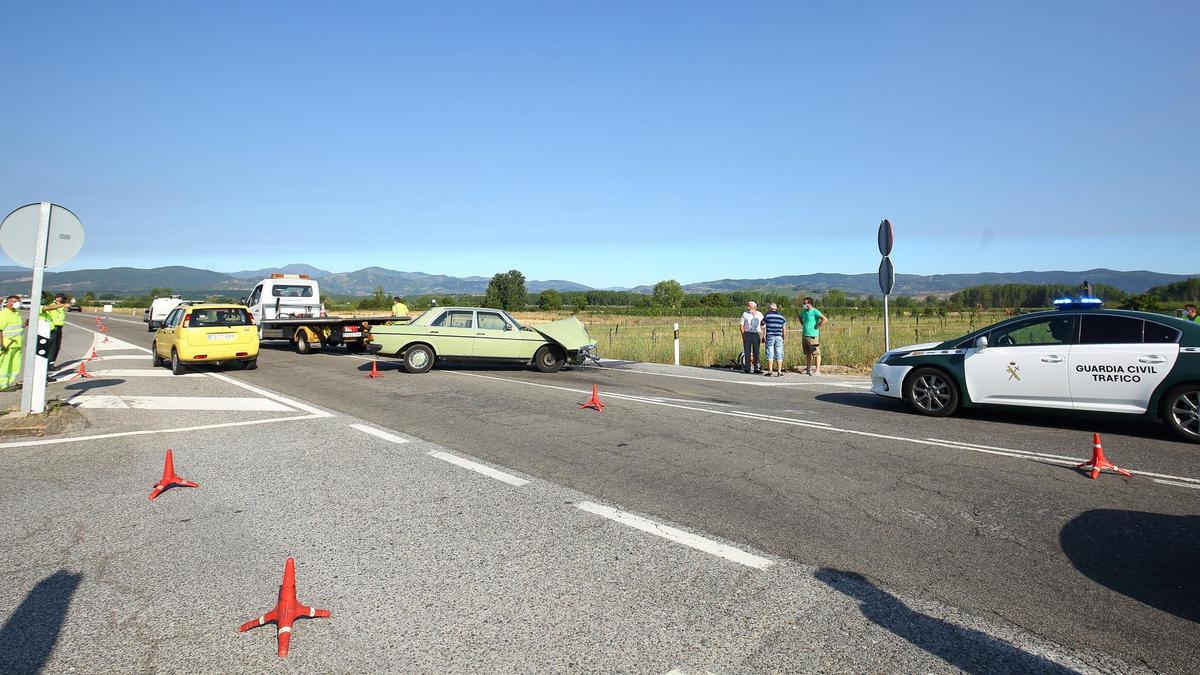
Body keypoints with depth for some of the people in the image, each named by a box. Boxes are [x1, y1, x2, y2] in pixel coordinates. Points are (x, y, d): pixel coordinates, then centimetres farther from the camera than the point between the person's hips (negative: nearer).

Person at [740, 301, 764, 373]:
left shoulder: (759, 314, 8)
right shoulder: (745, 314, 5)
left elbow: (763, 326, 11)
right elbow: (741, 326, 3)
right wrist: (743, 335, -9)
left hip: (756, 335, 1)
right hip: (747, 334, -1)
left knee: (756, 352, 2)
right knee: (747, 352, 0)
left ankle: (756, 368, 8)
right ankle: (747, 368, 5)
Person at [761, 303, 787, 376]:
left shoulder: (767, 315, -1)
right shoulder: (781, 316, 7)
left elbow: (762, 325, 5)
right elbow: (784, 329, 7)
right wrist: (784, 338, 14)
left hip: (770, 337, -2)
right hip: (779, 337, 2)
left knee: (770, 354, 2)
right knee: (779, 355, 4)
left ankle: (769, 371, 1)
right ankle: (779, 372, 3)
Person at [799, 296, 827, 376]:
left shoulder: (815, 311, -13)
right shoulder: (804, 311, 10)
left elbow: (825, 319, -23)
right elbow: (800, 318, 33)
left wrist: (817, 326, -17)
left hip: (813, 336, -8)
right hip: (804, 335, 8)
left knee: (816, 354, -3)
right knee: (807, 354, 14)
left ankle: (817, 370, 0)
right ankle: (808, 369, 22)